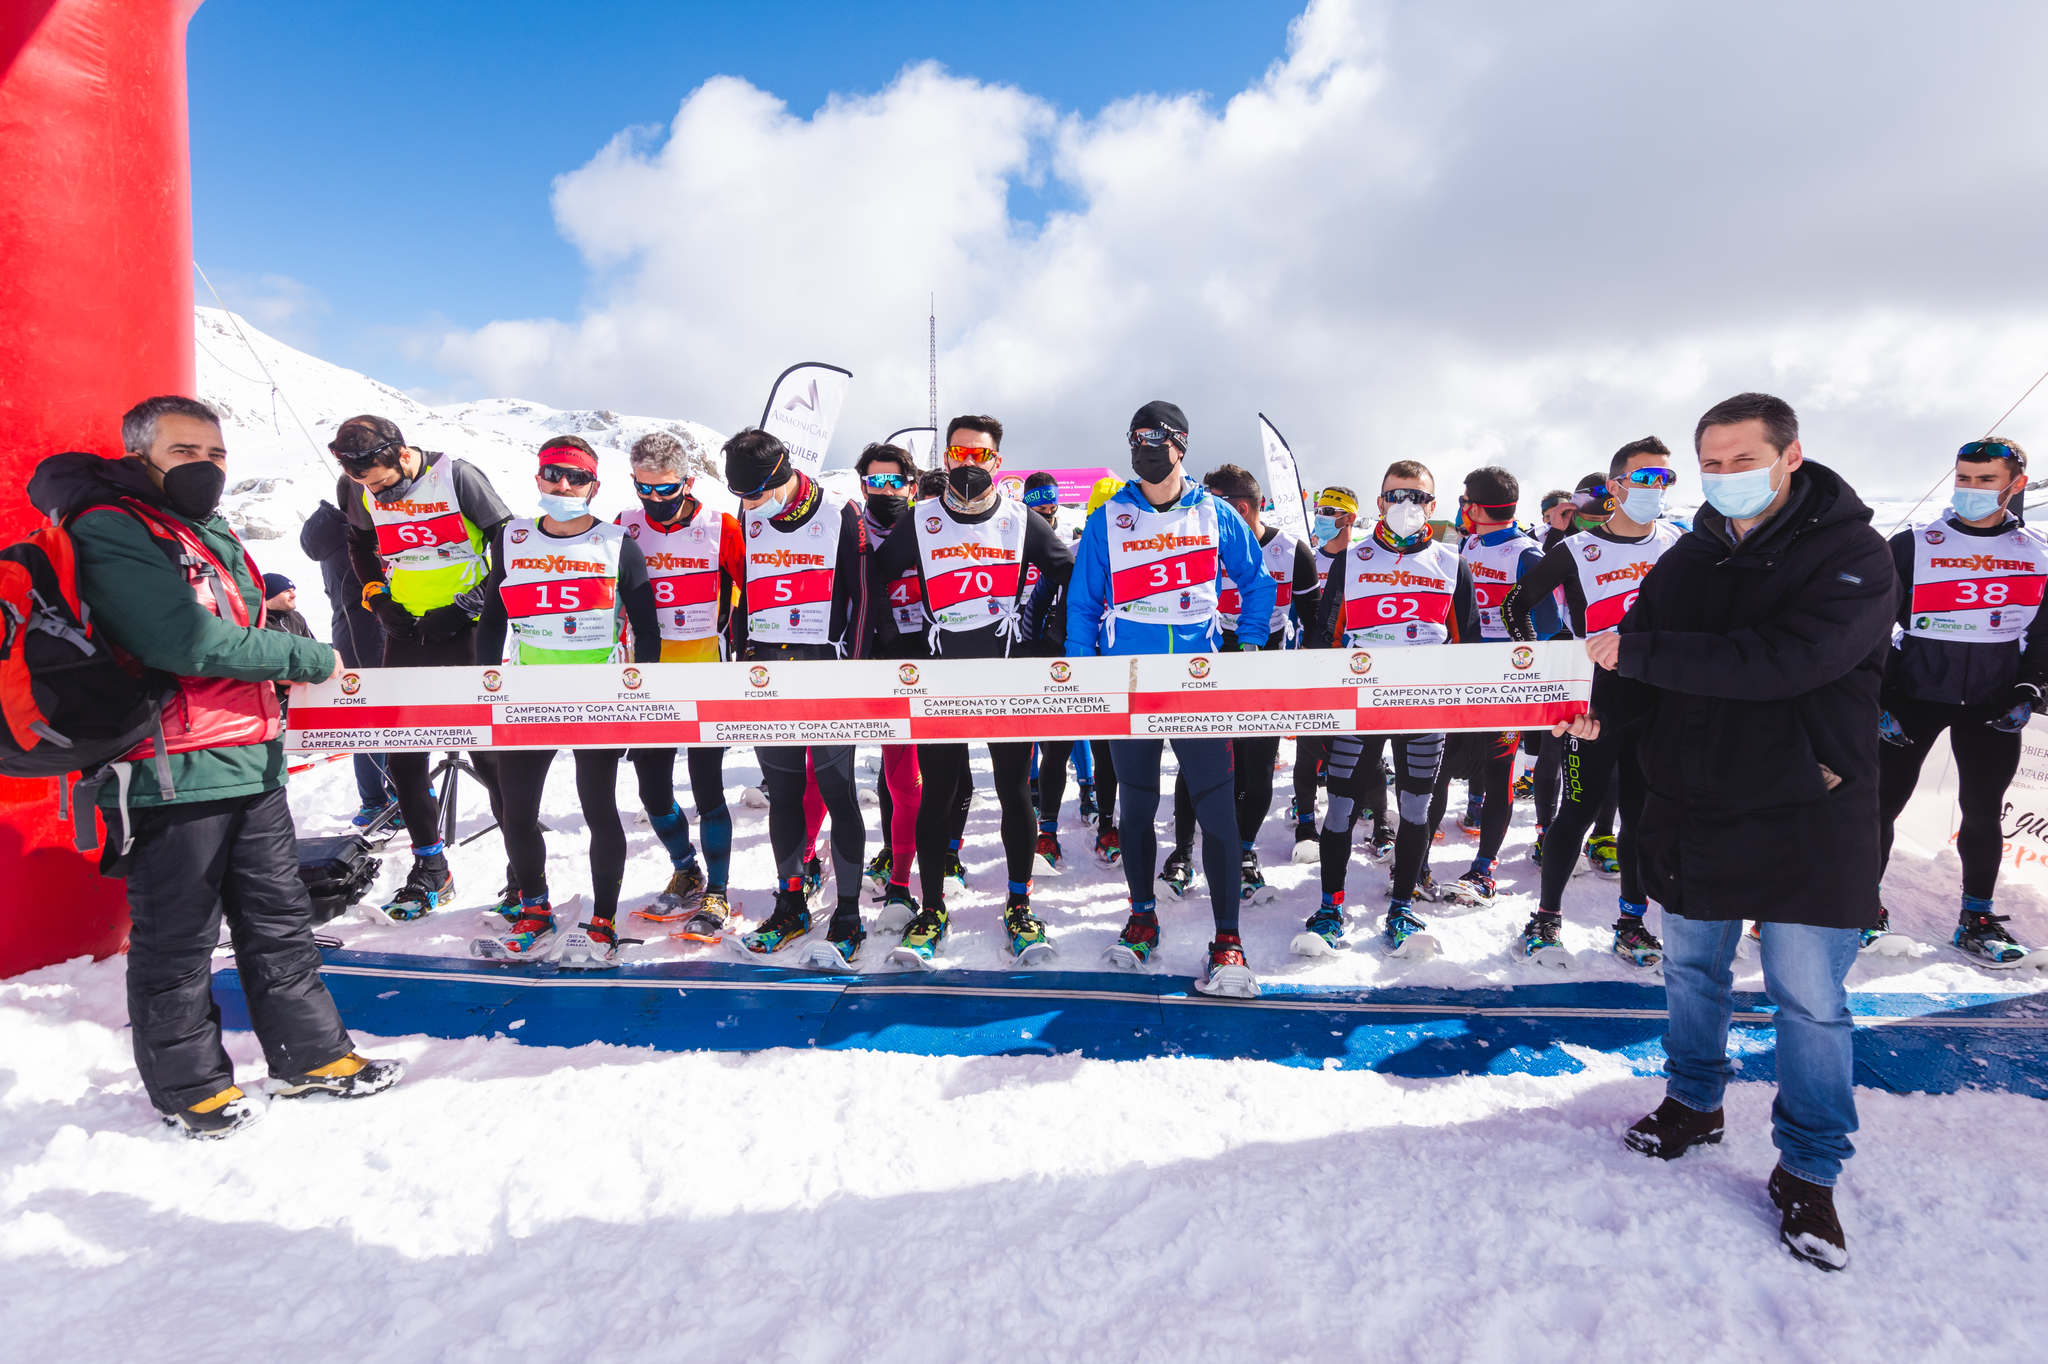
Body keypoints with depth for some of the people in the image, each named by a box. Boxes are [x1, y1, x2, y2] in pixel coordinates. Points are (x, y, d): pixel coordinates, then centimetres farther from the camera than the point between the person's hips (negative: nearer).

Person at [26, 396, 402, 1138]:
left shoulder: (215, 535, 17)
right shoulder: (108, 533, -10)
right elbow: (185, 641, -22)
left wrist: (271, 608, 13)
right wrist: (309, 658, -15)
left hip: (252, 763, 8)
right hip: (172, 771, -8)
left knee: (280, 918, 13)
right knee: (175, 938, 5)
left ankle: (311, 1053, 24)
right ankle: (188, 1084, 21)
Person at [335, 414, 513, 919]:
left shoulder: (456, 476, -12)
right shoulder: (364, 495, 3)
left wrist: (477, 603, -13)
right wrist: (375, 594, 8)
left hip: (465, 632, -5)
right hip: (405, 634, 5)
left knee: (489, 753, -4)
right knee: (402, 754, 6)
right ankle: (430, 869, 19)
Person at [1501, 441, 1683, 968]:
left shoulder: (1679, 544, 6)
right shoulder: (1578, 550, -5)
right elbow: (1516, 604, 1)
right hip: (1595, 694, -4)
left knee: (1645, 812, 8)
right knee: (1581, 807, -2)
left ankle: (1632, 920, 20)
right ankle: (1547, 916, 10)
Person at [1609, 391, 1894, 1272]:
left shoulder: (1853, 555, -10)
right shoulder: (1687, 560, 4)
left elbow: (1784, 661, -27)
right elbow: (1642, 675, 8)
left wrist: (1635, 653, -26)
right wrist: (1600, 706, -14)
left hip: (1806, 815, -4)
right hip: (1694, 807, 5)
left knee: (1811, 1000, 5)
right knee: (1692, 971, 17)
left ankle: (1808, 1169, 23)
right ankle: (1694, 1103, 39)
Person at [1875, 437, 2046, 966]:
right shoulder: (1913, 546, -5)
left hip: (1993, 703, 3)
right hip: (1914, 693, -3)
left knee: (1983, 812, 9)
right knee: (1882, 803, -2)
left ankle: (1977, 919, 22)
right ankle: (1868, 908, 12)